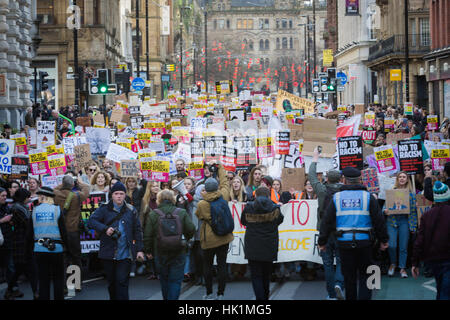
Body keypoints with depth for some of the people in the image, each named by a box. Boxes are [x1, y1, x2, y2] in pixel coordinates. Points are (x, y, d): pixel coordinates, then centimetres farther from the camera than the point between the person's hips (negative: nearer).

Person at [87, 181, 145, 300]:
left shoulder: (131, 210, 7)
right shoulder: (104, 209, 3)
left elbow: (137, 231, 10)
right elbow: (91, 221, -8)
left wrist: (139, 249, 5)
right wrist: (105, 229, -23)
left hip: (125, 254, -1)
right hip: (108, 253, 1)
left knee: (122, 282, -9)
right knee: (111, 282, 11)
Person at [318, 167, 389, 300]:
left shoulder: (336, 197, 3)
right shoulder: (368, 197, 0)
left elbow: (327, 222, 3)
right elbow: (379, 220, 1)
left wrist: (322, 242, 11)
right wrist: (383, 240, 11)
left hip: (344, 243, 1)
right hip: (364, 241, -1)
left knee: (349, 276, 10)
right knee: (364, 275, 7)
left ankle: (350, 297, 16)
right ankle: (364, 297, -5)